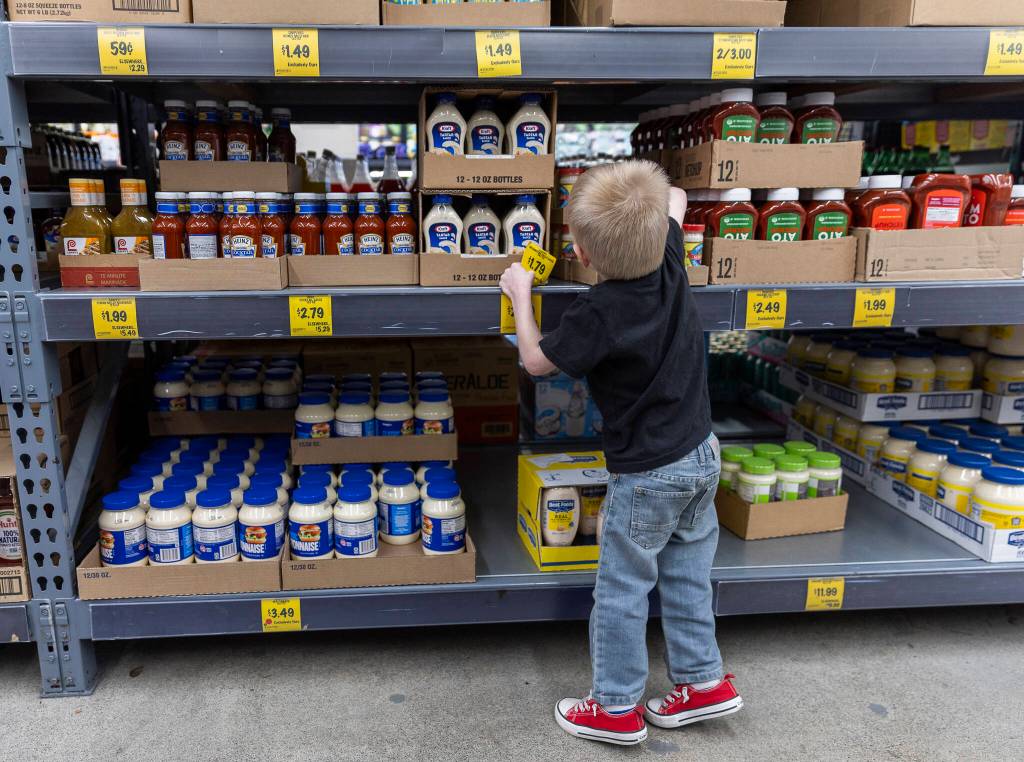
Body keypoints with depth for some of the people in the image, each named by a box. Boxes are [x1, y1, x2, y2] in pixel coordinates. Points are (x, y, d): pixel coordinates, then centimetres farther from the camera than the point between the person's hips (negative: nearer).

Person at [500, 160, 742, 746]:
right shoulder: (671, 263, -6)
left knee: (622, 590, 9)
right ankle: (704, 681, 34)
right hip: (701, 455, 8)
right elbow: (676, 200, 16)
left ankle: (617, 709, 23)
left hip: (647, 473, -8)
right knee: (687, 577, 21)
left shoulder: (599, 313, -25)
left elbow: (536, 361, -9)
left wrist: (521, 295, 2)